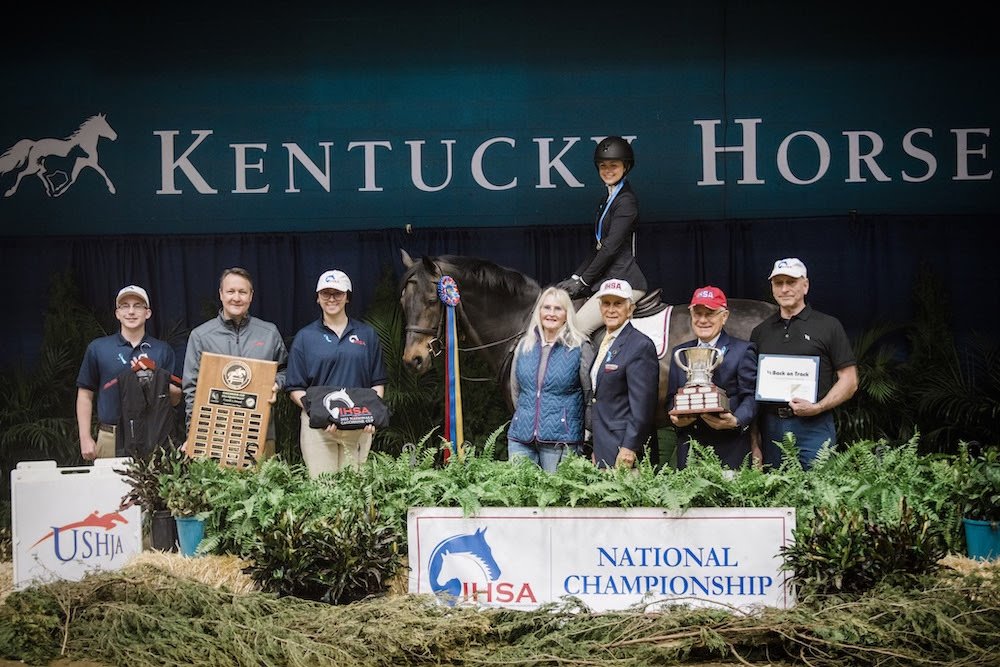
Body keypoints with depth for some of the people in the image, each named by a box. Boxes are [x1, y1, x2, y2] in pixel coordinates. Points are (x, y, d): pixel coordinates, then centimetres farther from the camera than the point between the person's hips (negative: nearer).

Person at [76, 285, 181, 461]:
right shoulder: (98, 348, 7)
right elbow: (85, 395, 7)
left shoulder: (163, 350, 9)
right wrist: (85, 439, 0)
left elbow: (175, 399, 7)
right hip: (110, 439, -1)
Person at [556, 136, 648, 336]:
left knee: (578, 327, -21)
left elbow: (611, 248, -16)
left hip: (624, 281, -10)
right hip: (610, 280, 10)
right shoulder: (608, 199, 20)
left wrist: (582, 281, -12)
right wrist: (576, 277, 11)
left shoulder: (626, 200, -11)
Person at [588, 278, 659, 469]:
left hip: (624, 449, -8)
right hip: (603, 449, 8)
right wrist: (596, 450, 17)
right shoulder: (604, 342, 16)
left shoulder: (641, 346, -11)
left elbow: (643, 405, -15)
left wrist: (628, 450, -19)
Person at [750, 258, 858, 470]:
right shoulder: (760, 332, 15)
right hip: (770, 427, 3)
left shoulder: (829, 326, 4)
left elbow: (849, 381, 2)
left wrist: (818, 407, -14)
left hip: (813, 427, -3)